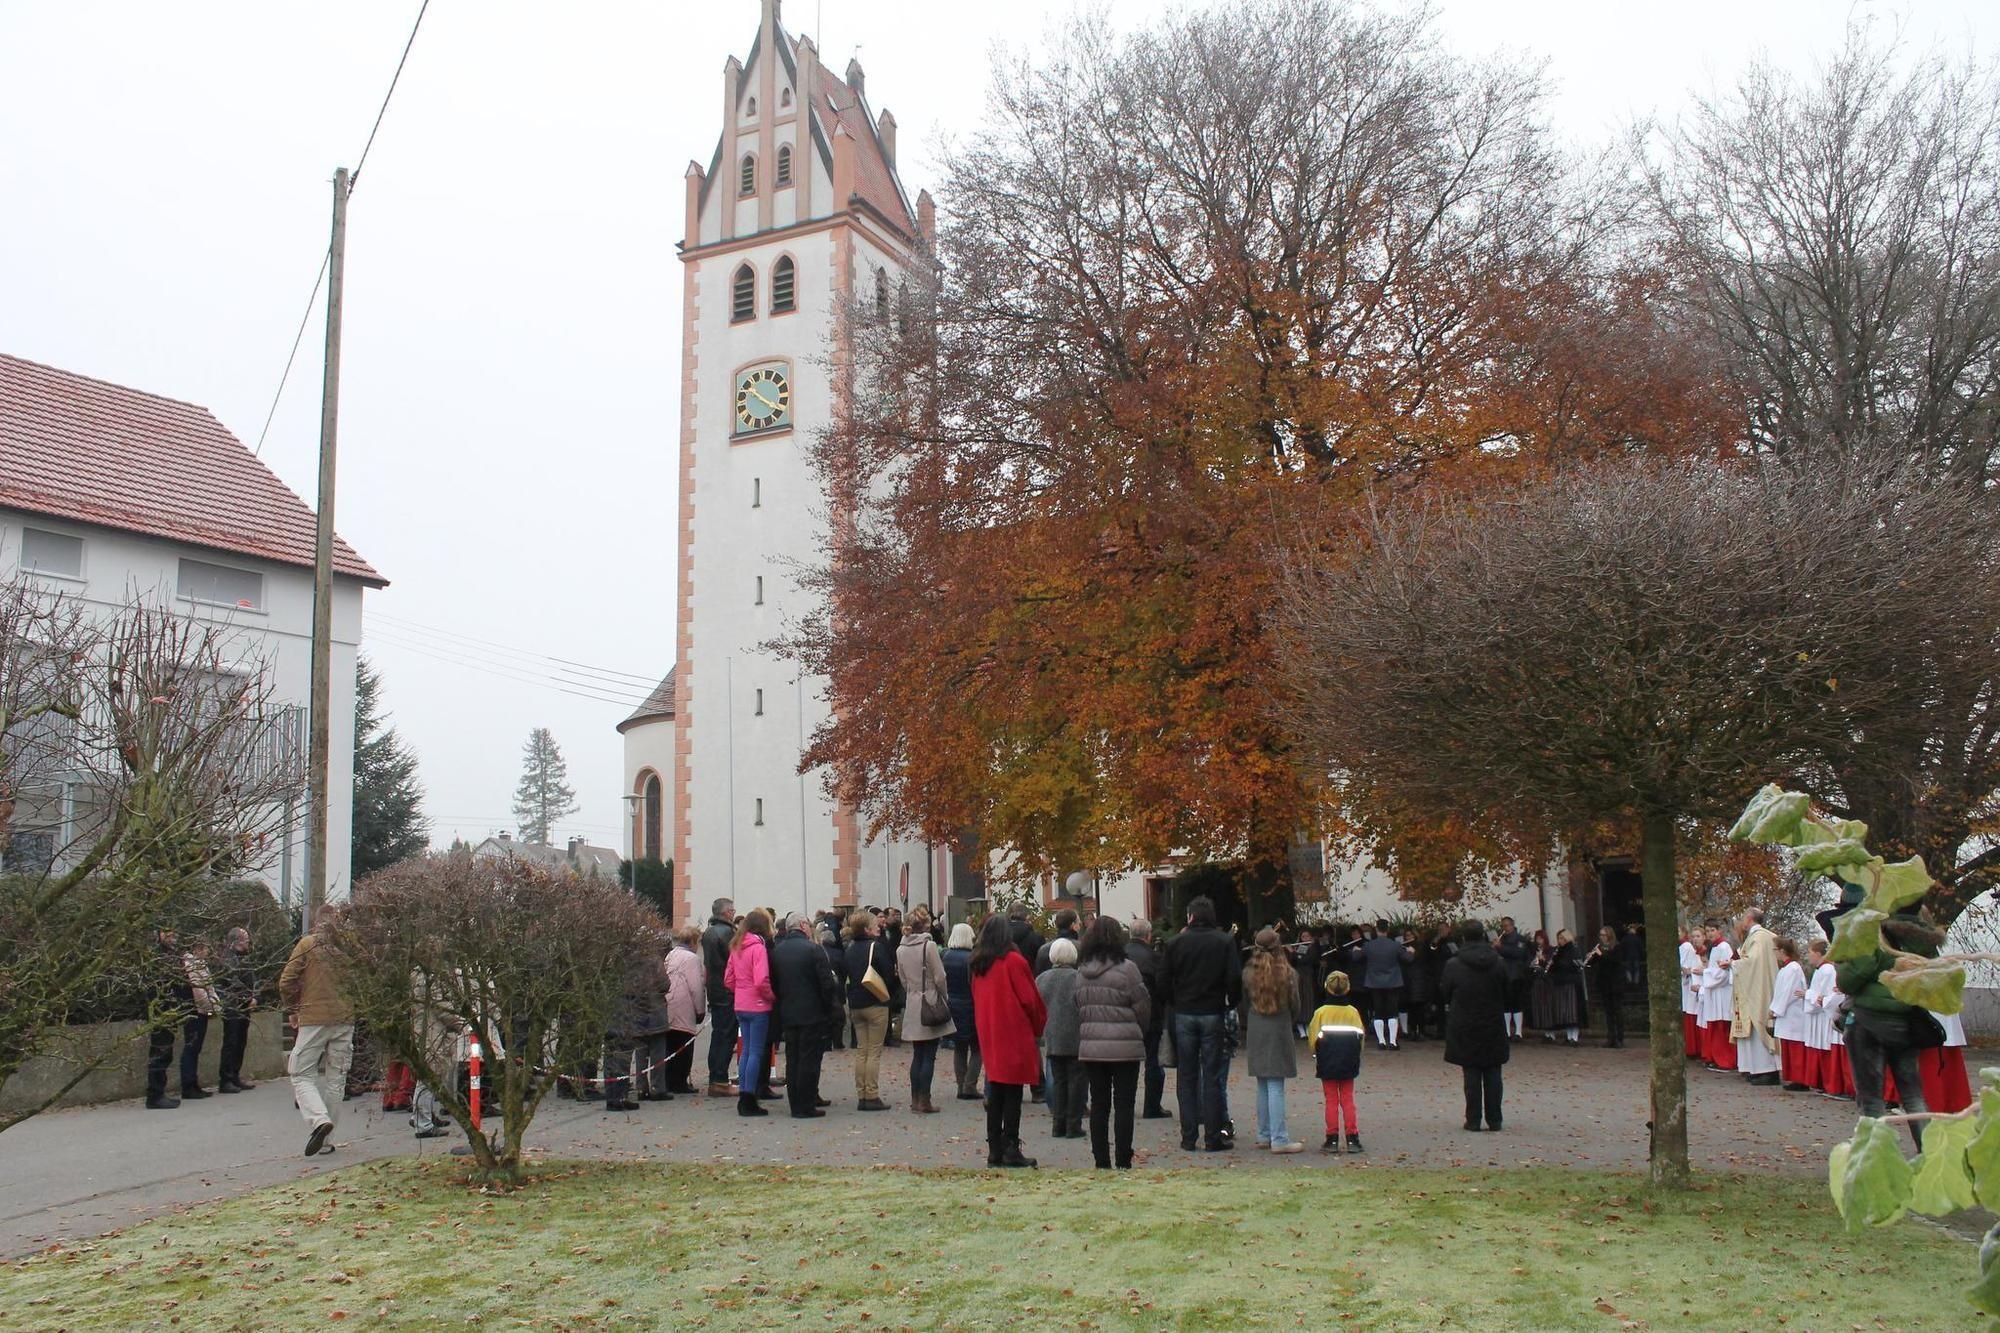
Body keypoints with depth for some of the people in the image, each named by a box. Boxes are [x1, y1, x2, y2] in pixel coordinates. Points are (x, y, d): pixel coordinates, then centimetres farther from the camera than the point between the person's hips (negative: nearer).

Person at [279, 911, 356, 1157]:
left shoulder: (307, 944, -2)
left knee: (302, 1074, 6)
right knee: (335, 1079, 10)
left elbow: (286, 981, -3)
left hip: (313, 1019, -3)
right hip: (345, 1019, 3)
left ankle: (319, 1119, -18)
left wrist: (293, 1008, 12)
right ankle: (324, 1139, 13)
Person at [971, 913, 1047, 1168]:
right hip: (1015, 1035, -6)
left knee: (995, 1093, 11)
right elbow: (1029, 999, -9)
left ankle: (995, 1149, 12)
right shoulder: (1013, 961, -10)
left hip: (988, 1036, 6)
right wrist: (1038, 1027, 5)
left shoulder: (978, 964, 9)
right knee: (1013, 1094, -2)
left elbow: (977, 1000, 13)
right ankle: (1011, 1150, -2)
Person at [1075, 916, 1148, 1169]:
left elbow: (1078, 1008, 6)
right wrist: (1140, 1032, 12)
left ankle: (1101, 1161, 13)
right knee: (1123, 1104, 2)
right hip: (1124, 1046, -4)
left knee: (1098, 1104, 10)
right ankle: (1123, 1162, 2)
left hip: (1090, 1046, 4)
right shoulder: (1126, 968, -10)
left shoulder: (1081, 971, 5)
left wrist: (1086, 1035, 13)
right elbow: (1143, 1006, -5)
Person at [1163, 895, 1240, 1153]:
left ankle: (1188, 1137, 8)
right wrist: (1231, 1004, 6)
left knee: (1186, 1078, 8)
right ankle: (1213, 1137, 3)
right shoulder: (1224, 942, -3)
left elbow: (1165, 981, -1)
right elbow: (1234, 979, -10)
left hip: (1184, 1015, 1)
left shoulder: (1178, 942, 0)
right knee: (1212, 1077, 3)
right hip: (1213, 1014, -1)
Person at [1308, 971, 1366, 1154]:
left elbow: (1313, 1039, -6)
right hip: (1348, 1064, 2)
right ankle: (1353, 1138, 6)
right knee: (1347, 1100, 10)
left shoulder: (1321, 1012, -10)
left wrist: (1316, 1055, 14)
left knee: (1331, 1100, 5)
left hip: (1327, 1065, -2)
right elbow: (1360, 1038, 2)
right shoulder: (1353, 1012, -4)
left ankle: (1332, 1140, 4)